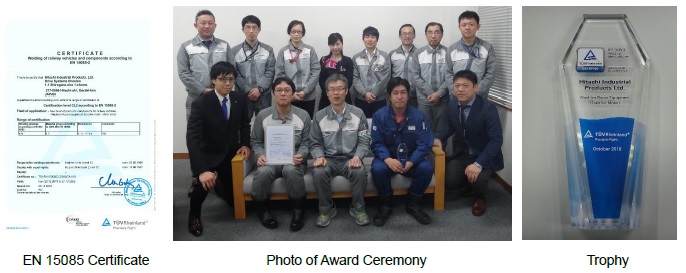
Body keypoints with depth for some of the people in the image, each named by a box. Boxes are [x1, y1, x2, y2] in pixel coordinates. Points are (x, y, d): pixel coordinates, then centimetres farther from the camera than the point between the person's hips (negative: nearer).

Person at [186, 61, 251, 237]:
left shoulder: (239, 100, -5)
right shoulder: (201, 104, -21)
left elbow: (245, 125, 13)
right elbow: (192, 139, -31)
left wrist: (245, 144, -7)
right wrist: (201, 170, -43)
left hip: (230, 155, 5)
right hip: (209, 156, -5)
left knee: (233, 199, 8)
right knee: (206, 181, -35)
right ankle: (194, 215, -4)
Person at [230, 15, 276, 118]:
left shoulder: (268, 50, 5)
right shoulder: (235, 51, 3)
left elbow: (270, 72, -1)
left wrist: (259, 89, -13)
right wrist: (248, 90, -12)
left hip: (264, 96, 1)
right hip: (243, 95, 0)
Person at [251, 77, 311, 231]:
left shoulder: (303, 115, 2)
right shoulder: (262, 116, 3)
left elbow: (306, 142, 5)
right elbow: (255, 141, 10)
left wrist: (300, 155, -17)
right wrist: (260, 155, -11)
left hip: (293, 160, -1)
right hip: (270, 159, 1)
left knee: (291, 170, -37)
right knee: (263, 172, -34)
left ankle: (299, 210, -13)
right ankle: (262, 210, -7)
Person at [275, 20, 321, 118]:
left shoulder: (310, 50, 2)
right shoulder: (283, 52, 3)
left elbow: (316, 72, -3)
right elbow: (280, 75, 0)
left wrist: (305, 91, -11)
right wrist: (291, 92, -10)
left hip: (308, 96, 0)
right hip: (289, 97, 0)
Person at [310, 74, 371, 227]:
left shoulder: (358, 114, 2)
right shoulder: (319, 116, 4)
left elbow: (364, 142, 1)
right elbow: (316, 144, 8)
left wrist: (357, 157, -19)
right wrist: (319, 156, -14)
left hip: (350, 159, 0)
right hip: (329, 159, 1)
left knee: (360, 172, -34)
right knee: (319, 173, -33)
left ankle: (358, 208, -8)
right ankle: (326, 209, -8)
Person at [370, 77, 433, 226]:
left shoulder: (418, 116, -6)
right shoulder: (379, 115, -7)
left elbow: (424, 144, -10)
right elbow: (377, 144, -9)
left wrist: (411, 162, -28)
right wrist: (388, 160, -30)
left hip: (411, 159, 1)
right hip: (387, 158, -1)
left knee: (427, 168, -28)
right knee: (377, 169, -33)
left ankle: (412, 204, -3)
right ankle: (386, 205, -6)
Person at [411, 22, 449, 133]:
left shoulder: (448, 53, -2)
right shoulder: (419, 53, 3)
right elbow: (416, 76, -1)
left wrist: (439, 93, -13)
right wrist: (430, 93, -10)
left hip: (443, 99, -1)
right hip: (424, 99, 1)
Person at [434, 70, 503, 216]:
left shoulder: (488, 108, -24)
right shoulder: (453, 104, -6)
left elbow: (496, 140, -26)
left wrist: (479, 164, -36)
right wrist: (439, 138, -8)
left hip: (484, 156, -5)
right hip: (462, 153, 5)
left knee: (477, 178, -31)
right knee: (450, 180, -16)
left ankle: (480, 197, 7)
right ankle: (469, 185, 20)